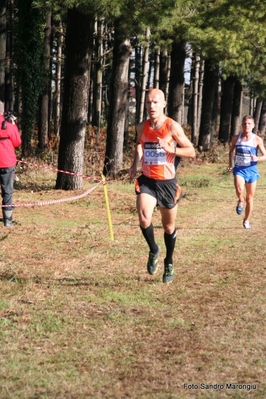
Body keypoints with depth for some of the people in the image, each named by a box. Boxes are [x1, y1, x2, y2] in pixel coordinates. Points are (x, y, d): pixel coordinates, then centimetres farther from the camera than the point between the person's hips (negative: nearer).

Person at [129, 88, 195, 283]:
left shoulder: (172, 126, -11)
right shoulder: (142, 127, 2)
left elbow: (191, 152, -10)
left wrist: (170, 149, -25)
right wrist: (135, 165, 9)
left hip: (167, 181, -2)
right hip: (147, 180, 2)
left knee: (169, 226, 12)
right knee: (144, 218, -23)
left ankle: (169, 263, 36)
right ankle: (153, 250, 6)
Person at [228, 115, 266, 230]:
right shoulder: (236, 138, 1)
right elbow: (231, 151, 19)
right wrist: (230, 164, 6)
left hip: (251, 169, 0)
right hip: (239, 169, 0)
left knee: (250, 198, 9)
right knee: (239, 189, -30)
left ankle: (246, 221, 27)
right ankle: (240, 202, 5)